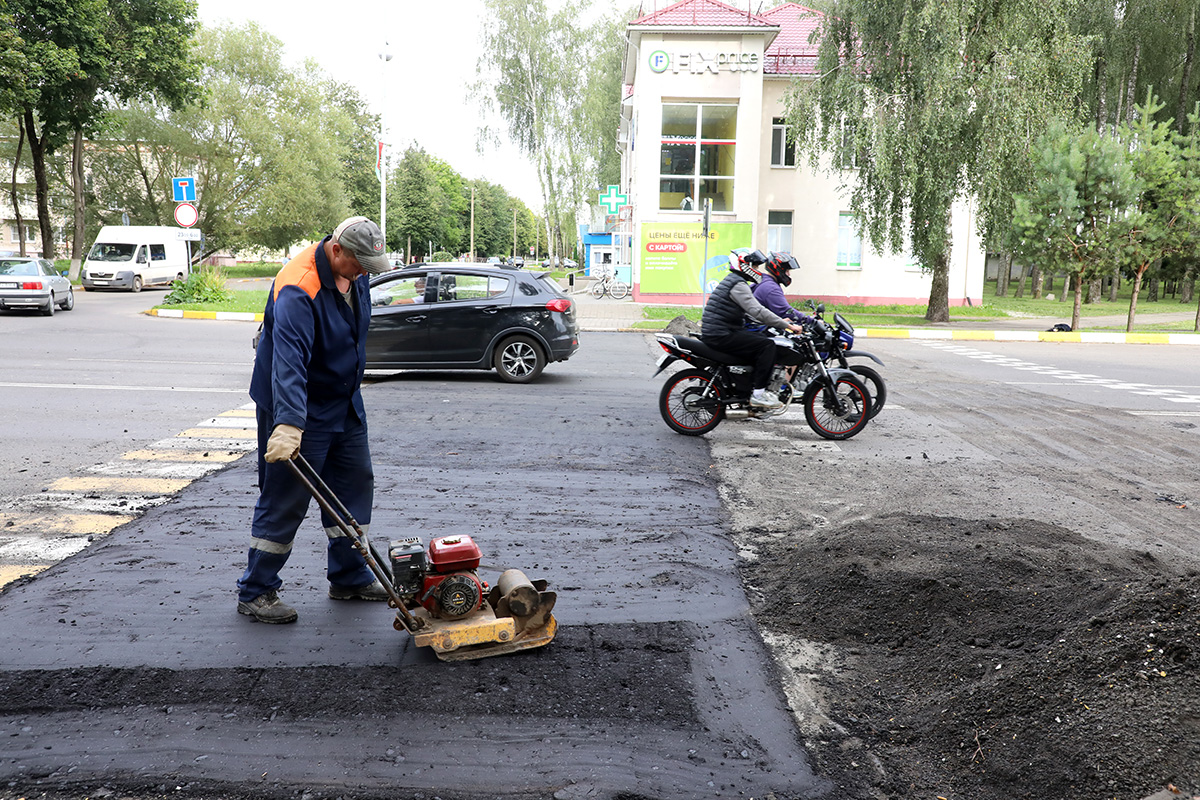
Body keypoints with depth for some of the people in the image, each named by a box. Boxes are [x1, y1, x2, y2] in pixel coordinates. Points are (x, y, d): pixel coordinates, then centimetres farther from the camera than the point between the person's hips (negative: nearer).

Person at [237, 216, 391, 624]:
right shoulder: (298, 289, -29)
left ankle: (349, 577, 27)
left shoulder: (354, 273, -1)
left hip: (344, 404, 9)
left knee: (356, 484, 13)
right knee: (285, 501, -3)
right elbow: (289, 360, -40)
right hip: (298, 409, -9)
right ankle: (255, 592, 12)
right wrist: (288, 425, -50)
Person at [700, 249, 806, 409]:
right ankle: (758, 394, -15)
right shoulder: (738, 284, -13)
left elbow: (750, 313, 27)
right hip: (721, 336, -11)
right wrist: (788, 325, -19)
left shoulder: (732, 280, 21)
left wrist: (779, 322, 20)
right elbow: (758, 312, -23)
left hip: (714, 334, 11)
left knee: (760, 339, 19)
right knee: (767, 345, -15)